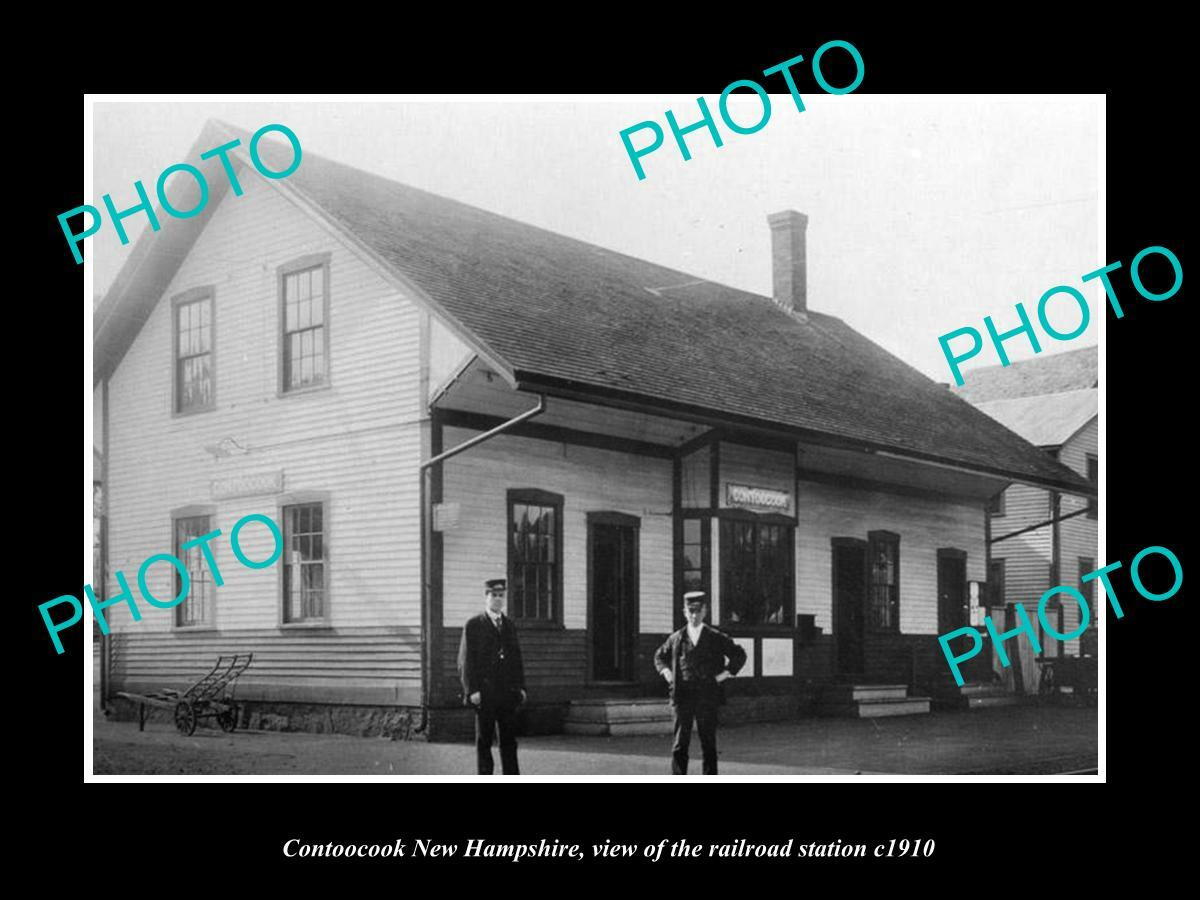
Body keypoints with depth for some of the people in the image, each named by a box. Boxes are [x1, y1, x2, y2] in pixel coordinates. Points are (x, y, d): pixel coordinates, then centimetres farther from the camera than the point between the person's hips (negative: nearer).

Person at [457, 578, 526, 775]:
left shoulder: (509, 625, 16)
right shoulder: (473, 625, 0)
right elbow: (465, 660, -4)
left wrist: (520, 686, 9)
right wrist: (472, 690, -12)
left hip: (508, 692, 4)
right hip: (484, 692, -4)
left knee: (509, 738, 4)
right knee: (484, 739, 2)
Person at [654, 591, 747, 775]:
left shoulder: (716, 638, 3)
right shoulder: (676, 639, 8)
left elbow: (739, 655, 11)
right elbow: (659, 655, 26)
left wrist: (726, 673, 2)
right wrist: (666, 671, 10)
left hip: (707, 696, -1)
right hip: (682, 696, 1)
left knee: (708, 744, 3)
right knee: (680, 744, -1)